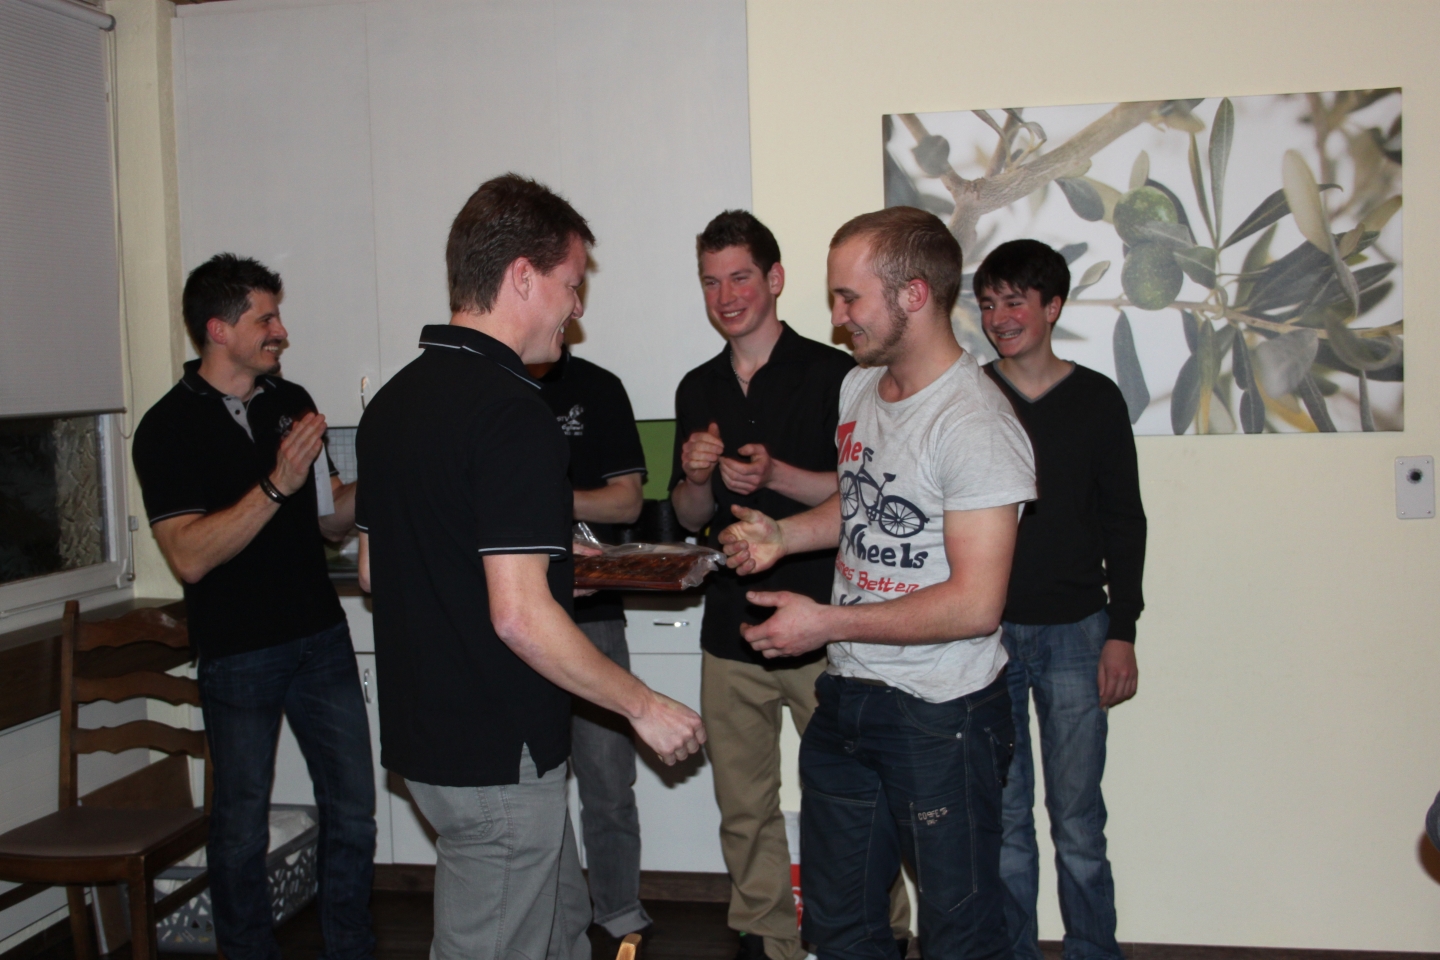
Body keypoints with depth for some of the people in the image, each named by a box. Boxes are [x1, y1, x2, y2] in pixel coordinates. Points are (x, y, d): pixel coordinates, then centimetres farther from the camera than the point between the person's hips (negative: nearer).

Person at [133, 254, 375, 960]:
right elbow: (189, 556, -19)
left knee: (352, 810, 8)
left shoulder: (292, 402, 7)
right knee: (242, 826, 9)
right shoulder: (169, 428, -8)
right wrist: (277, 485, -25)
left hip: (322, 638, 5)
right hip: (237, 655, -4)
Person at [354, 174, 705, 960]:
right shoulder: (511, 410, -22)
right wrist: (645, 706, -15)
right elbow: (520, 616, -27)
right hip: (495, 754, -9)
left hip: (423, 732, 9)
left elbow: (373, 571, 15)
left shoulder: (393, 399, 7)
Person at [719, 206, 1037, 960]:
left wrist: (826, 623, -18)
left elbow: (975, 605, -24)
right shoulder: (858, 388, 6)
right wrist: (783, 534, 4)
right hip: (847, 698, 8)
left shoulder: (974, 424, -21)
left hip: (941, 715, -8)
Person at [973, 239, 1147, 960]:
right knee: (1002, 818, 8)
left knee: (1078, 819, 4)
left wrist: (1121, 632, 0)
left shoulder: (1096, 399, 4)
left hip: (1074, 631, 0)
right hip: (984, 632, 1)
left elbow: (1124, 521, 6)